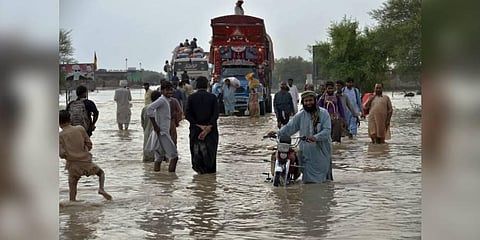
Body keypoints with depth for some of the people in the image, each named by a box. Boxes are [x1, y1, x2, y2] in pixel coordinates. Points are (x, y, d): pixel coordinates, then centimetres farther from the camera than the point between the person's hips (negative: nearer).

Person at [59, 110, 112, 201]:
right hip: (86, 163, 1)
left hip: (73, 166, -1)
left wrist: (69, 155, 10)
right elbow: (89, 145, 2)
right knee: (101, 172, 26)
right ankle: (101, 189, 1)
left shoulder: (60, 136, -6)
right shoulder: (80, 129, -1)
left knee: (72, 189, 13)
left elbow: (62, 154, -12)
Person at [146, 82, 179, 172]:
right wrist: (155, 125, -23)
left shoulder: (166, 101, 16)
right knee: (174, 155, -8)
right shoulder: (162, 100, -13)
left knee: (159, 158, 10)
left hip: (164, 132, 10)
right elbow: (149, 109, -26)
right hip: (162, 133, -10)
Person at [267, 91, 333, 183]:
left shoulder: (323, 113, -2)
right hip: (306, 153, 3)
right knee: (308, 181, 3)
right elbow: (289, 127, 3)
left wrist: (316, 137, -29)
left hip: (322, 151, -2)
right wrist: (278, 133, -13)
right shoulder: (300, 115, 8)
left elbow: (327, 130, -12)